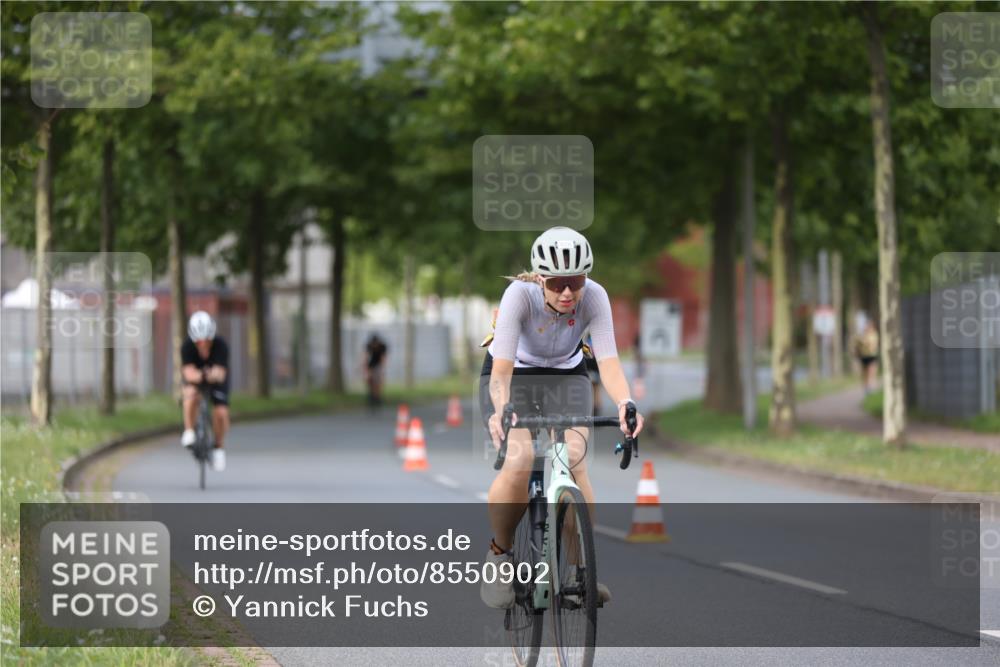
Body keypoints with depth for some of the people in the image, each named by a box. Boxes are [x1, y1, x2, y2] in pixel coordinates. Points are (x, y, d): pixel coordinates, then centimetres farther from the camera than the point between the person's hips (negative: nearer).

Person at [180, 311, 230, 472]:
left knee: (221, 413, -14)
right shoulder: (187, 346, -32)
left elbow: (220, 372, -43)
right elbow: (188, 372, -40)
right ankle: (189, 432, -16)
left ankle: (219, 446, 13)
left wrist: (214, 374, -67)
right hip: (195, 376, 0)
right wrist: (199, 375, -63)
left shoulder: (221, 345, -33)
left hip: (216, 377, 0)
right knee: (191, 394, -34)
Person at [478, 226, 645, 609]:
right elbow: (503, 365, -39)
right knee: (519, 461, -27)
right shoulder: (520, 294, -31)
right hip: (515, 376, -1)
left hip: (566, 376, 2)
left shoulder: (594, 297, -26)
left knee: (572, 459, -24)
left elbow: (608, 361, -34)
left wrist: (625, 403, -54)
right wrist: (501, 410, -58)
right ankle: (499, 555, -4)